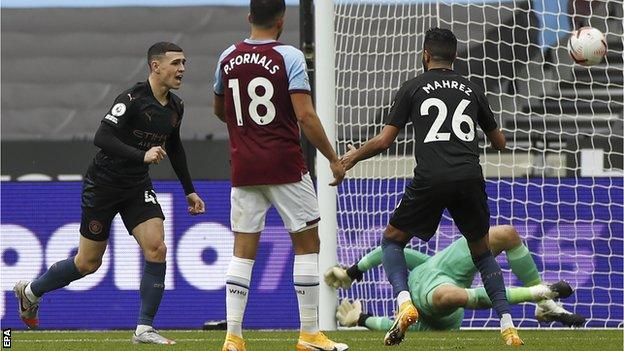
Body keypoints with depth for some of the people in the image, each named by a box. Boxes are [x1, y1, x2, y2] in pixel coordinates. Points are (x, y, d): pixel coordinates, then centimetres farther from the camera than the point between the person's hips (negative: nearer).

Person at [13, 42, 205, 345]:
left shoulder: (175, 107, 3)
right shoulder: (132, 99, -22)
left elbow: (174, 147, 21)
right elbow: (102, 137, -31)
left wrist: (189, 190, 24)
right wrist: (142, 155, -40)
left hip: (137, 188, 6)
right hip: (103, 185, -6)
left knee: (156, 249, -14)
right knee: (88, 262, 3)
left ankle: (144, 329, -8)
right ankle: (30, 291, 29)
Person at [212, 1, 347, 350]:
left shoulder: (228, 58, 6)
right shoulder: (289, 57, -9)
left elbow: (219, 110, 21)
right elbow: (305, 116, -15)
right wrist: (334, 159, -7)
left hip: (243, 169, 4)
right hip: (285, 165, -4)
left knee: (243, 251, 6)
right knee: (307, 243, 7)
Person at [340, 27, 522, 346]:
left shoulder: (413, 87, 9)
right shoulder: (471, 90, 18)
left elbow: (384, 140, 7)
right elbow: (499, 142, 25)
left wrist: (354, 156, 25)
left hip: (431, 179, -3)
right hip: (470, 177, 3)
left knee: (392, 240, 16)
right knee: (482, 251, 20)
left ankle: (404, 301, -10)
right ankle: (507, 324, 4)